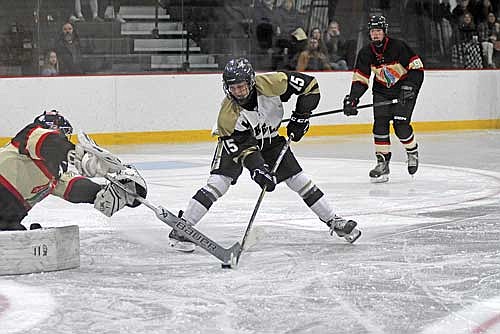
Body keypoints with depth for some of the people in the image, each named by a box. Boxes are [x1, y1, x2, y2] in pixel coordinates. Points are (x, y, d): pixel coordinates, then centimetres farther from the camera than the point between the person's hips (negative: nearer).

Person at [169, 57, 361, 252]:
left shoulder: (270, 84, -31)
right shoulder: (227, 113, -31)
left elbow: (310, 85, -20)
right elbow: (241, 147, -29)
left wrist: (301, 116, -19)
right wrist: (257, 168, -42)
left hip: (269, 140, 3)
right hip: (236, 142, -2)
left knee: (299, 180, 0)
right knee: (218, 182, -21)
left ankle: (334, 222, 15)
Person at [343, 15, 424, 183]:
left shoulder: (398, 46, -20)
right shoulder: (366, 53, -6)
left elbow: (417, 67, -16)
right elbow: (360, 79, -3)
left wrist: (409, 87, -25)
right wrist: (352, 99, -15)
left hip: (405, 88, -4)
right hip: (382, 90, 4)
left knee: (400, 124, -14)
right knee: (380, 123, -10)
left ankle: (413, 152, 14)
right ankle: (383, 162, -3)